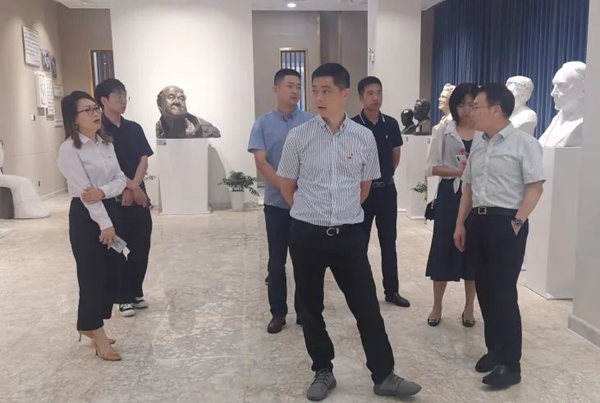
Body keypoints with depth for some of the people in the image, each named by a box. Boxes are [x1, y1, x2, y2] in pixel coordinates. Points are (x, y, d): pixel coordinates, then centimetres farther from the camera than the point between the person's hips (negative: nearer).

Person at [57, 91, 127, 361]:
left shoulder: (106, 143, 9)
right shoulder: (69, 149, -13)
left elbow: (120, 179, 3)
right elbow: (83, 191, -18)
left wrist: (103, 191, -19)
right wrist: (105, 224, -19)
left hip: (110, 210, 8)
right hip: (85, 216, -7)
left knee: (112, 271, 12)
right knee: (92, 275, 0)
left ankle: (91, 326, 30)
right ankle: (96, 332, 15)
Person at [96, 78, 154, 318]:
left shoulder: (134, 128, 10)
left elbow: (144, 161, 2)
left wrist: (134, 187, -12)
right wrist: (129, 187, -16)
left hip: (139, 195, 5)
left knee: (142, 246, 8)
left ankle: (136, 292, 24)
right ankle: (124, 298, 15)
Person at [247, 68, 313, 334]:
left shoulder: (311, 122, 1)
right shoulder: (263, 123, 1)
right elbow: (261, 162, -6)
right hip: (276, 202, 0)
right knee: (277, 260, 7)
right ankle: (278, 313, 20)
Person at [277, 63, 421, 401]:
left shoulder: (364, 138, -2)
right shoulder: (298, 137, -6)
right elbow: (287, 187, 6)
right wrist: (313, 213, 10)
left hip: (350, 234, 0)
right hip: (307, 234, 0)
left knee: (367, 307, 6)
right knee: (310, 308, 12)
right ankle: (323, 372, 32)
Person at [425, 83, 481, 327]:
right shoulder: (443, 131, 3)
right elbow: (433, 167, -1)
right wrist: (459, 171, -15)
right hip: (449, 195, 0)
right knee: (444, 248, 3)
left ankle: (469, 308, 21)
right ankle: (437, 307, 16)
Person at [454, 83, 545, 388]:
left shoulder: (524, 143, -6)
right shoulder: (478, 146, 15)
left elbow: (535, 187, -10)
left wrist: (517, 222, -16)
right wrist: (460, 224, 15)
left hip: (505, 223, -7)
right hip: (477, 221, 7)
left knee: (503, 292, -5)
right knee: (484, 289, 11)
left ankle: (510, 364, 6)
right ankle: (494, 349, 26)